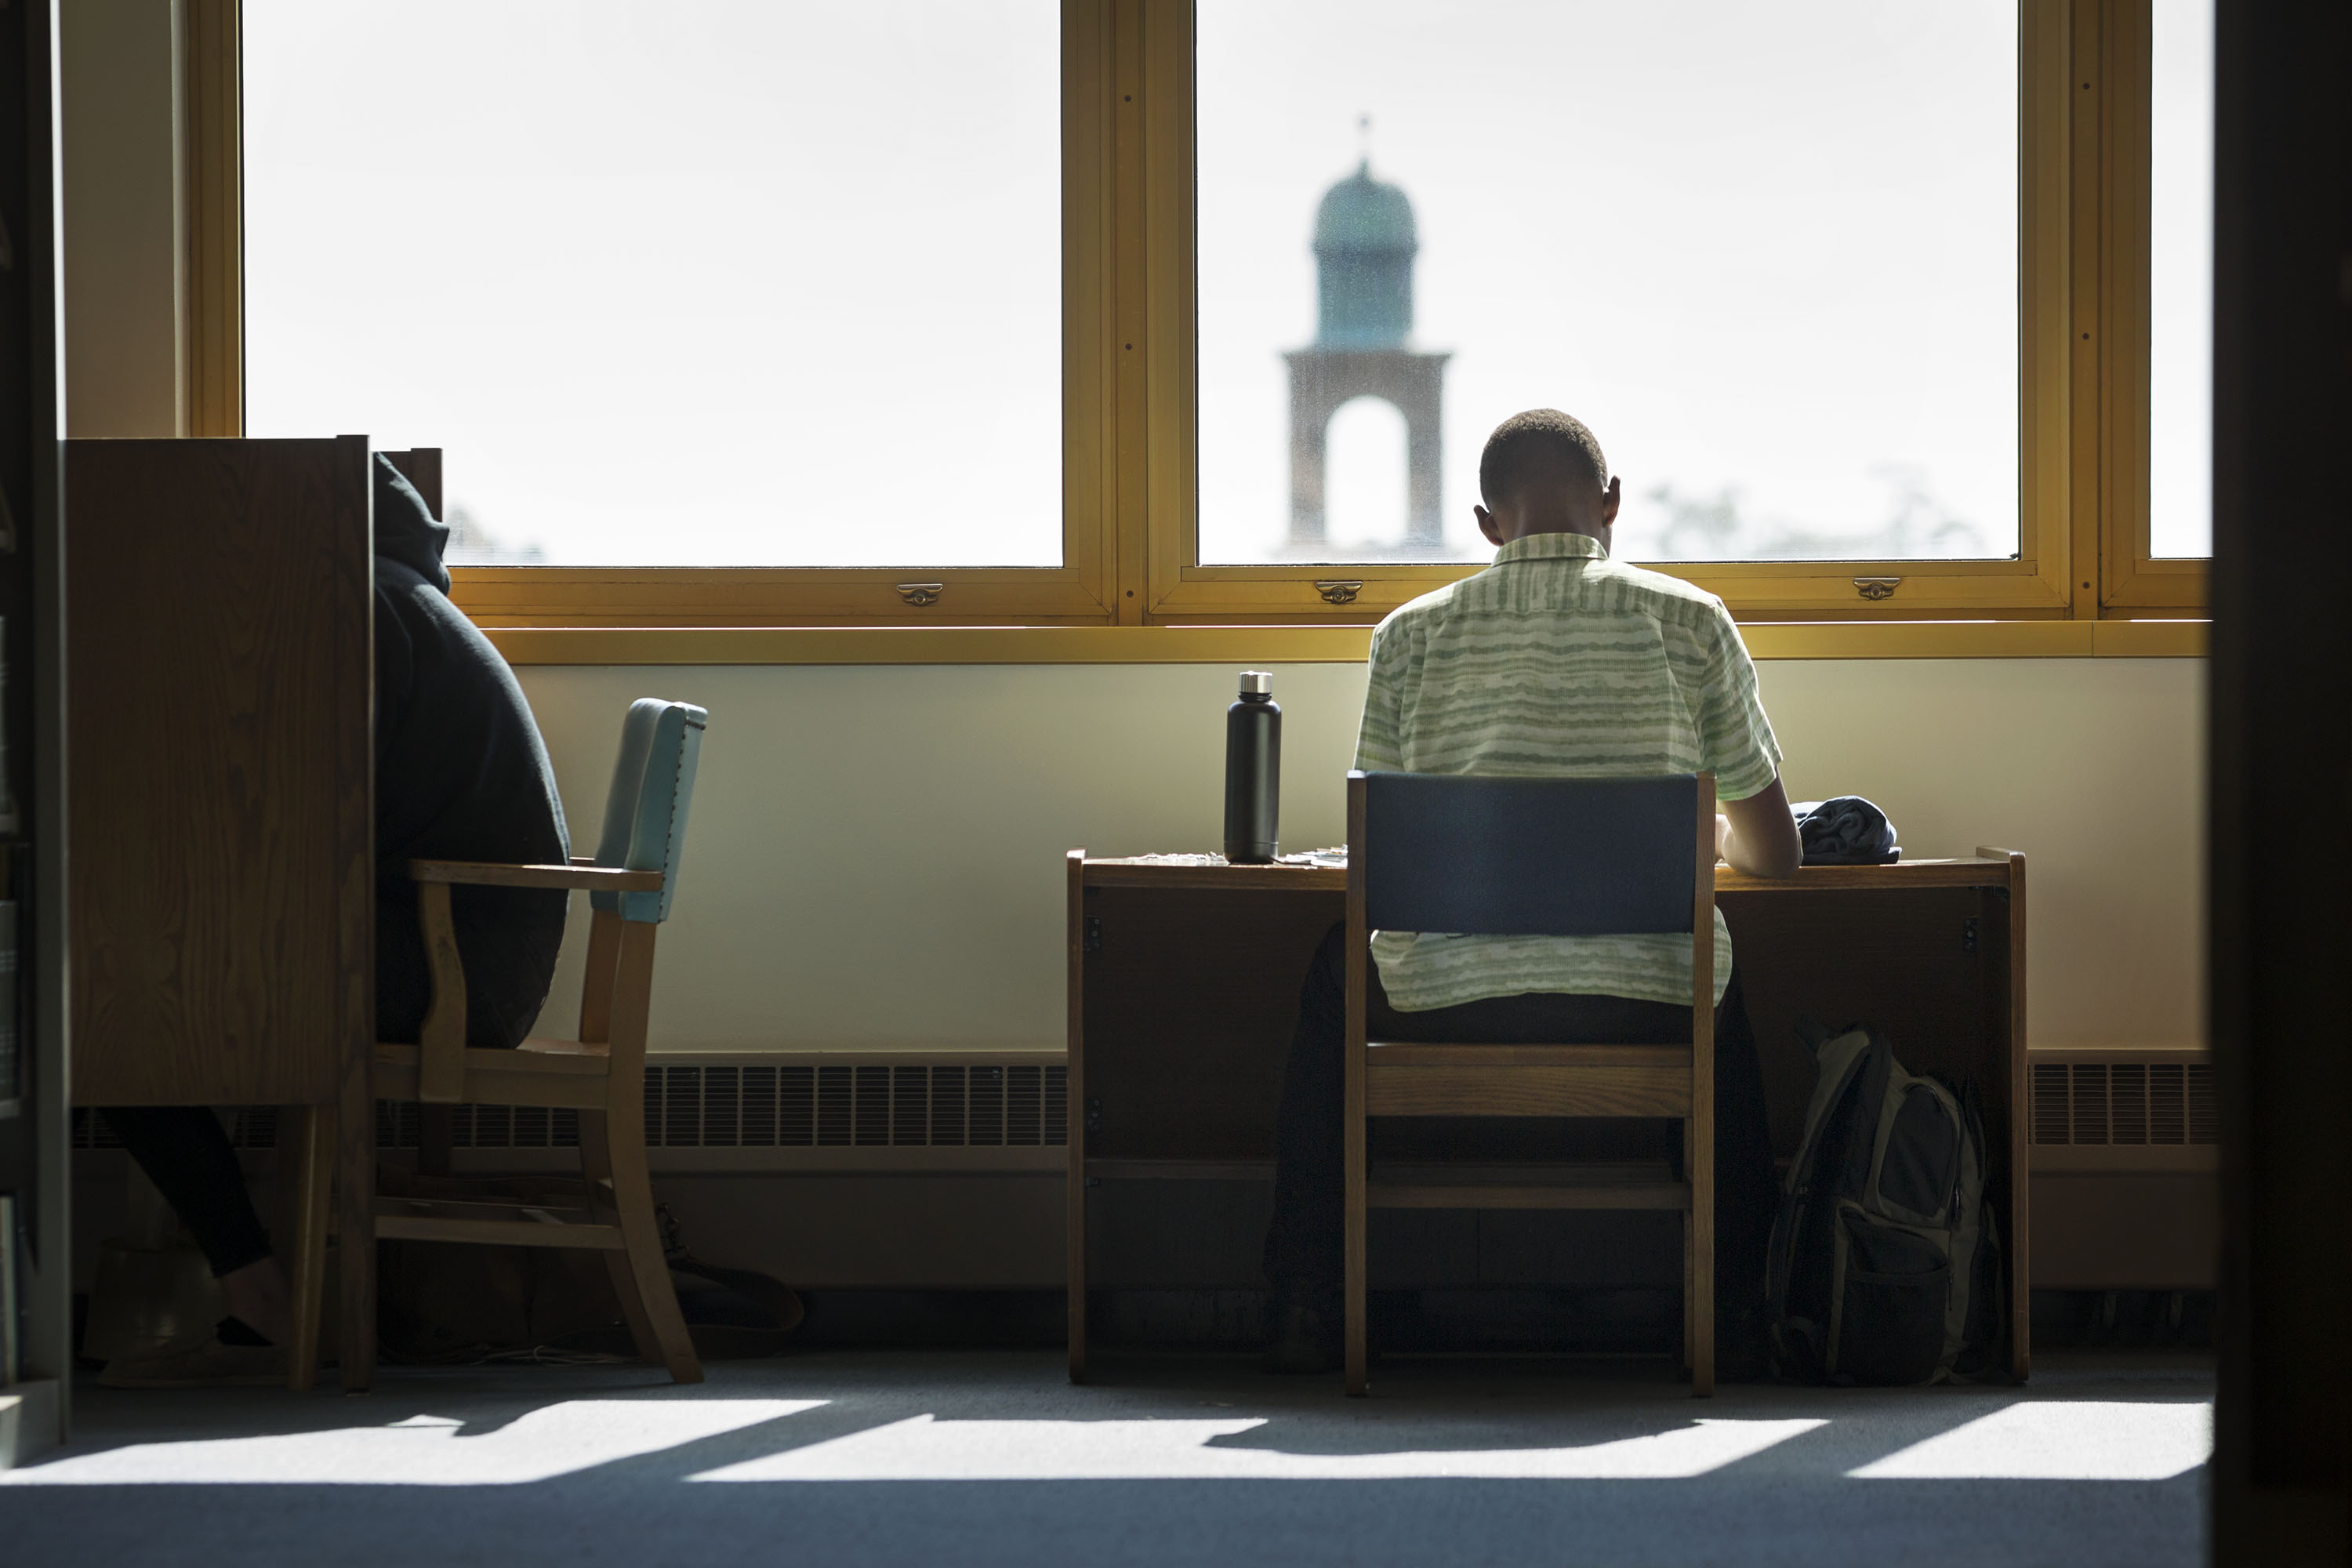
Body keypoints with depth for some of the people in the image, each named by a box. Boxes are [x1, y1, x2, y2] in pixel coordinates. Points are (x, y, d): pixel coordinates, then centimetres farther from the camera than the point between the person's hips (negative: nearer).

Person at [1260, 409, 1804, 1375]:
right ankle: (1734, 1317, 40)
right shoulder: (1691, 622, 1)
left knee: (1334, 970, 35)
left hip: (1446, 1004, 0)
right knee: (1726, 998, 38)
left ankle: (1306, 1311, 34)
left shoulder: (1410, 634, 2)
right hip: (1645, 1007, 0)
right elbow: (1776, 857, 9)